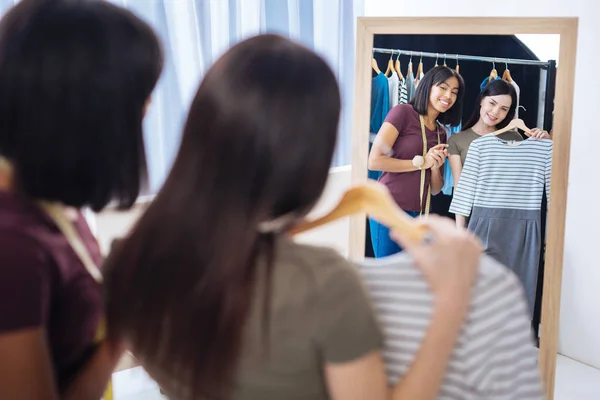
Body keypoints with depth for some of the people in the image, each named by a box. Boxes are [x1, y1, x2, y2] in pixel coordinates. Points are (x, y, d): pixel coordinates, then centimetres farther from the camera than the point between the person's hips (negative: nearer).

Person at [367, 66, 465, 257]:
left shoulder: (441, 133, 15)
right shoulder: (403, 112, -5)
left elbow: (435, 189, 15)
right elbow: (374, 160, -15)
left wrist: (436, 166, -5)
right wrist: (421, 162, -10)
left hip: (421, 215, 6)